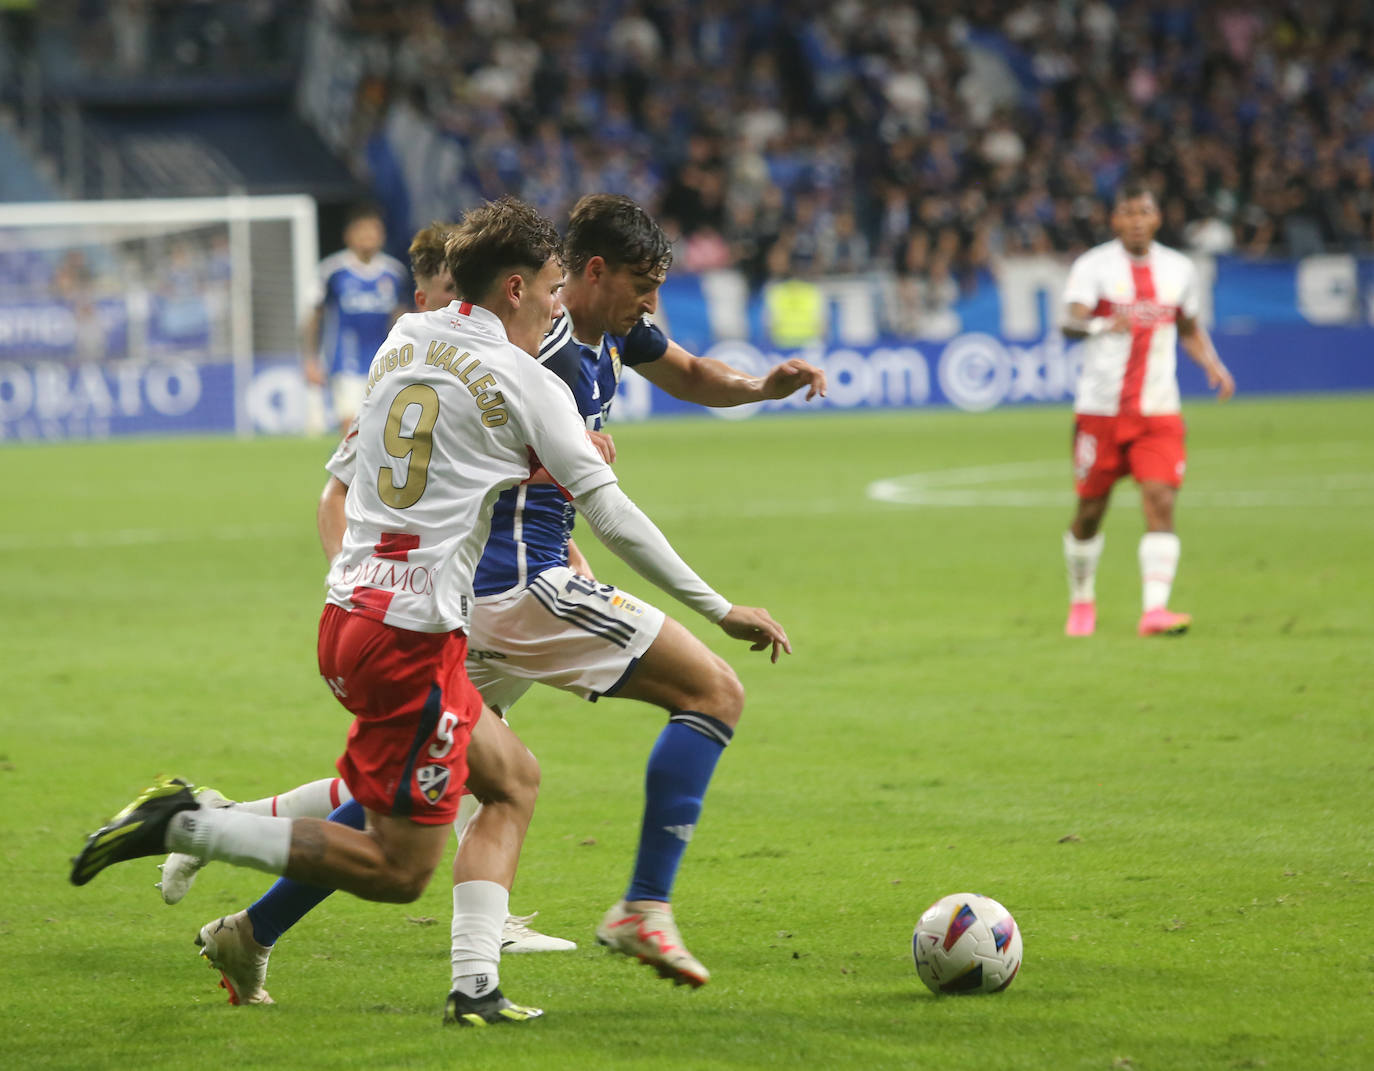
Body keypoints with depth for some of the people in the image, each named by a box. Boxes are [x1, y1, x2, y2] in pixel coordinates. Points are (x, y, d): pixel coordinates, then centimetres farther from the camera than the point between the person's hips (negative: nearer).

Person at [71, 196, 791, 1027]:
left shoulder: (403, 340, 13)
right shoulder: (527, 386, -7)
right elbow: (613, 518, -6)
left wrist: (552, 456, 27)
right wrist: (721, 609, 0)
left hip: (350, 609, 9)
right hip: (415, 636, -9)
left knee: (514, 779, 19)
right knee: (398, 871, -2)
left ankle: (476, 985, 9)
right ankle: (183, 826, -9)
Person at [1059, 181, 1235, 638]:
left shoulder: (1178, 269, 8)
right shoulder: (1094, 266, -5)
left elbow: (1191, 329, 23)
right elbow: (1072, 322, -20)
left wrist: (1213, 365, 5)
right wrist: (1105, 325, -42)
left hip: (1158, 410, 2)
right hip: (1100, 408, -2)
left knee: (1161, 502, -14)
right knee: (1090, 510, 7)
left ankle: (1154, 609, -19)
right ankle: (1081, 602, 28)